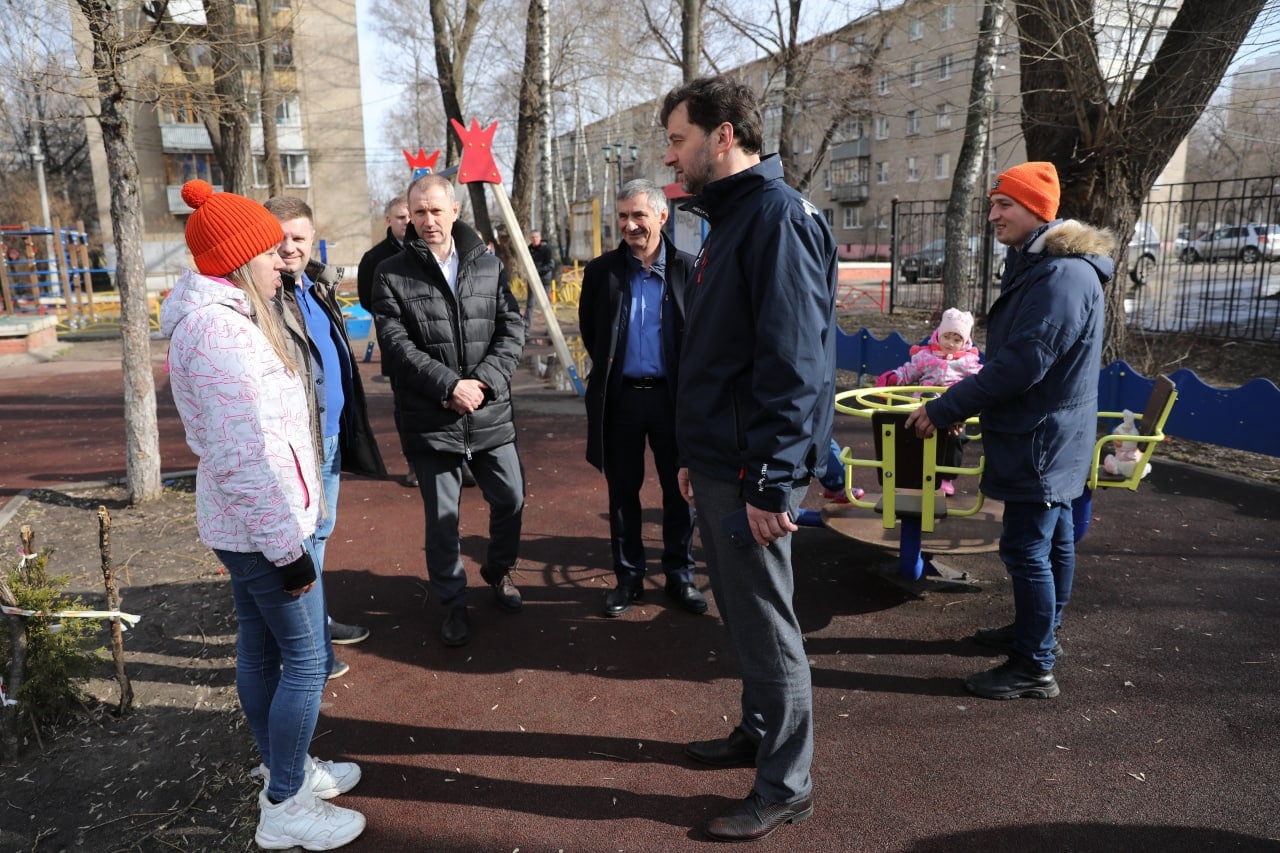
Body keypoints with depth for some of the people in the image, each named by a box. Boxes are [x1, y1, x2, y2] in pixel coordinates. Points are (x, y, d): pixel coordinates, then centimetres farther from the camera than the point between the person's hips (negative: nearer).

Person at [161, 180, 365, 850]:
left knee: (260, 650, 20)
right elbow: (243, 456, -25)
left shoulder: (222, 316, 12)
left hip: (240, 525, 10)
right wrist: (287, 545, -20)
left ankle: (284, 770, 36)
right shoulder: (220, 328, -22)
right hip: (264, 527, -10)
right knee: (305, 662, 1)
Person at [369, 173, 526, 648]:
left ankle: (499, 571, 40)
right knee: (442, 517, 7)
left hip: (490, 413, 3)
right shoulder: (392, 274, -2)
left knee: (511, 499, 12)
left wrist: (483, 381, -13)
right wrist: (449, 386, -19)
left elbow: (512, 328, 1)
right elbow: (396, 344, -10)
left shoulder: (489, 266, 6)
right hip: (431, 421, -2)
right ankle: (453, 603, 27)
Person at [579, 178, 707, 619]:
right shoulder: (602, 270, 1)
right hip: (620, 397, 1)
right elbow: (589, 330, 12)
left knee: (679, 491, 9)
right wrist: (609, 368, 11)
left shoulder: (687, 268, -3)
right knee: (623, 492, 10)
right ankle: (628, 577, 23)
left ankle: (679, 575, 24)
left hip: (672, 396, -1)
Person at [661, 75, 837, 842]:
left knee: (767, 627, 3)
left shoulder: (777, 216, -16)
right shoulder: (732, 218, 15)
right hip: (721, 465, 10)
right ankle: (760, 732, 39)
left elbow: (793, 363, -23)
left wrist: (769, 482, -24)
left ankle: (786, 788, 19)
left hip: (752, 474, -9)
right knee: (744, 615, 21)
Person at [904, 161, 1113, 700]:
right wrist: (965, 405, 14)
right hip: (1047, 434, 11)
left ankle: (1034, 667, 6)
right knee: (1052, 536, 21)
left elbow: (1023, 362, -27)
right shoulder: (1038, 265, 13)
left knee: (1026, 548, -5)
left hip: (1041, 439, -11)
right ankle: (1038, 630, 36)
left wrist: (946, 408, -23)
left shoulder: (1062, 275, -22)